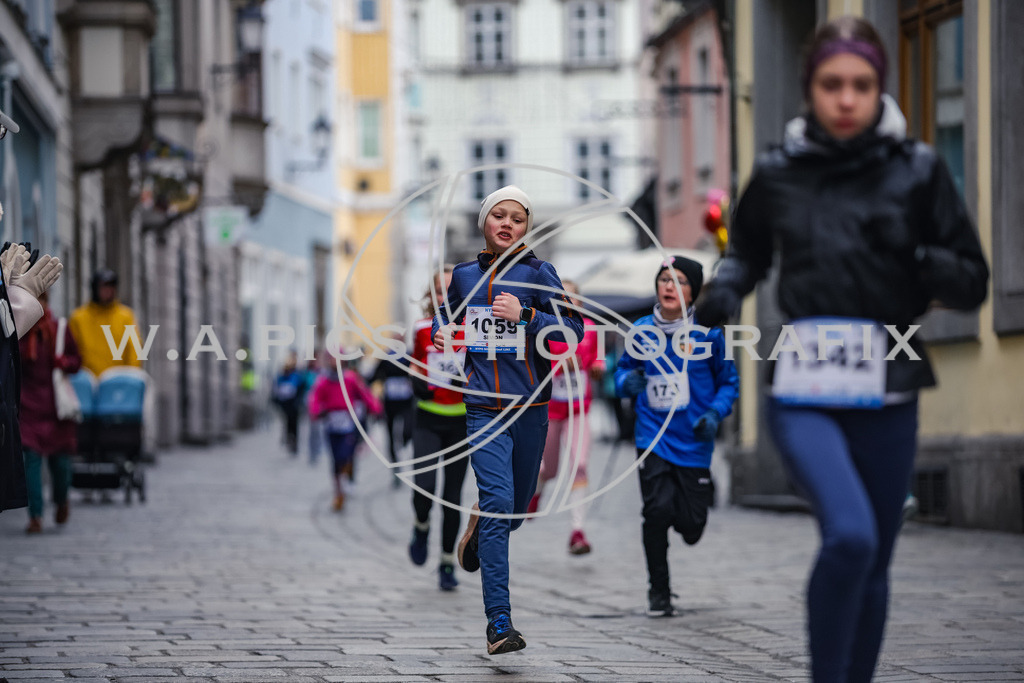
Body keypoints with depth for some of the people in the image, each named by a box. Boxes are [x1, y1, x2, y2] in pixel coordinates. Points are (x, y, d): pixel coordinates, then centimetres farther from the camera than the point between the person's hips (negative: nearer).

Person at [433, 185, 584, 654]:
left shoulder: (537, 274, -1)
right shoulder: (462, 276, 6)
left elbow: (574, 330, -6)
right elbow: (446, 315, 24)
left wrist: (524, 315, -19)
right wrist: (440, 335, 1)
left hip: (530, 408, 1)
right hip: (483, 408, -1)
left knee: (517, 506, 15)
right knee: (498, 501, -16)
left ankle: (477, 530, 54)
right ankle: (499, 622, -17)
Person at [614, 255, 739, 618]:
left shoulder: (707, 333, -6)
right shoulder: (641, 330, 0)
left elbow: (729, 382, 4)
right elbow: (624, 367, 14)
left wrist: (715, 414, -13)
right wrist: (627, 381, -9)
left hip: (693, 442, -1)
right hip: (654, 436, 1)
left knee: (690, 528, 1)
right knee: (658, 510, -15)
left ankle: (704, 491, 40)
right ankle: (659, 591, 4)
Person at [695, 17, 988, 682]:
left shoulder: (917, 171, 2)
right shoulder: (778, 173, 5)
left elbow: (972, 283, 5)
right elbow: (748, 251, 24)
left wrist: (913, 254, -15)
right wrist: (724, 291, 3)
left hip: (887, 389, 1)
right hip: (804, 387, -1)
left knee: (872, 564, 9)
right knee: (849, 535, -24)